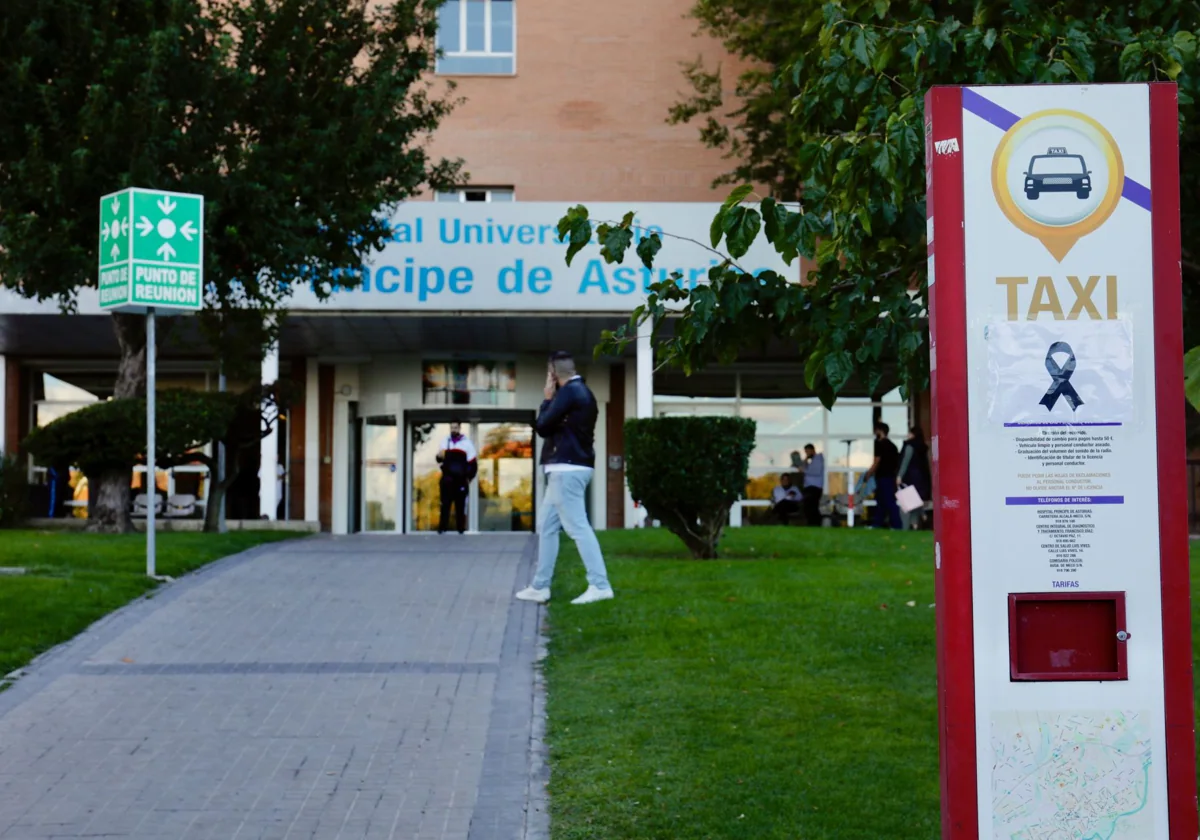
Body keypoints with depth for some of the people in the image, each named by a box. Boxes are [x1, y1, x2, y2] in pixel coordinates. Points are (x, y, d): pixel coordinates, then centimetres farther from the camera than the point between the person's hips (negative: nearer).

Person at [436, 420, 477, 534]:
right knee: (445, 504, 0)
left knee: (460, 504, 0)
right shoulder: (445, 442, 12)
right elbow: (440, 459, 18)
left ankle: (460, 528, 5)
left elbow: (473, 463, -1)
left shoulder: (466, 442, -1)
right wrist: (440, 456, -5)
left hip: (461, 479, -3)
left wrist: (469, 478, -4)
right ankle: (442, 528, 1)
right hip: (447, 478, 3)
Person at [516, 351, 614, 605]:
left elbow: (542, 427, -10)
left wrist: (547, 399, 3)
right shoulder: (582, 392, 18)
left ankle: (600, 585, -14)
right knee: (547, 527, 13)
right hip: (571, 468, 10)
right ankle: (540, 586, 15)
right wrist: (551, 401, 14)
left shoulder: (568, 392, -12)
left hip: (567, 468, -10)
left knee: (577, 527, -12)